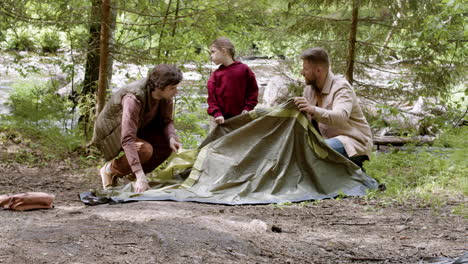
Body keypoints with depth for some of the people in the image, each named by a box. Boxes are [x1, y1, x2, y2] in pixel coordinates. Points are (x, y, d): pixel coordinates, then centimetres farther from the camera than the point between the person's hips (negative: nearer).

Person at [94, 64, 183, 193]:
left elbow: (166, 120, -2)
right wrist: (140, 177, -50)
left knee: (168, 143, -15)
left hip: (138, 128, 7)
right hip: (111, 132, -7)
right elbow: (127, 140, -44)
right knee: (145, 150, -33)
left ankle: (133, 176, 2)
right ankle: (110, 170, -6)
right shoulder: (133, 98, -38)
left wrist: (172, 138, -28)